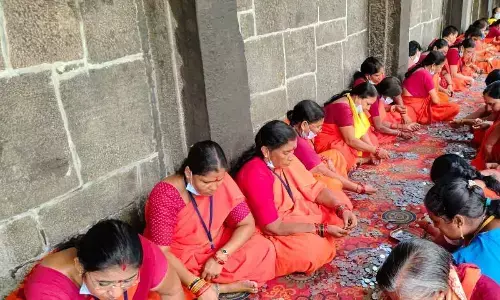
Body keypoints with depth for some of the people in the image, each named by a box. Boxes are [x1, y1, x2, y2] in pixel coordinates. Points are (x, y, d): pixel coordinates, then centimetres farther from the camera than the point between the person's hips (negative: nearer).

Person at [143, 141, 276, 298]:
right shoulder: (165, 195, -26)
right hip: (178, 260, -3)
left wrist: (220, 257, -23)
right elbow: (161, 251, -27)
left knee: (264, 248, -14)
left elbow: (247, 224, -8)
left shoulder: (223, 182, -13)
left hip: (216, 250, 4)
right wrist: (198, 286, -37)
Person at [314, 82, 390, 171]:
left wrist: (372, 151, -10)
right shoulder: (342, 108, -26)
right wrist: (376, 150, -20)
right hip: (328, 144, -11)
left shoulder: (354, 104, 3)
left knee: (372, 138, 7)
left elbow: (362, 131, 2)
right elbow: (351, 140, -26)